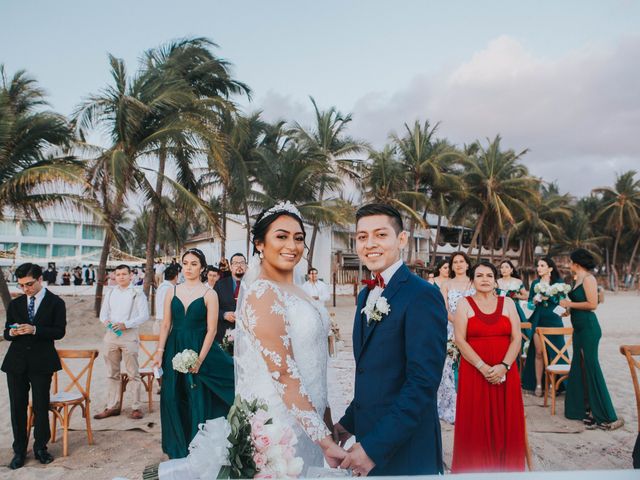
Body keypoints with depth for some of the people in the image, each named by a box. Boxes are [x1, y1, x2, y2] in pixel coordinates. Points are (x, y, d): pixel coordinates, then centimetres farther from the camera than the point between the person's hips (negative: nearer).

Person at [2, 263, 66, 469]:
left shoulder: (56, 303, -1)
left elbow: (59, 331, -8)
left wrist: (34, 330, -21)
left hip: (41, 362, -3)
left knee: (41, 406, 3)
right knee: (17, 407, 7)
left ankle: (40, 448, 19)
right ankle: (19, 451, 19)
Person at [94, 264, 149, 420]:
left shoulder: (137, 293, -1)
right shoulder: (110, 293, 14)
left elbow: (144, 315, -7)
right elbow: (103, 312, 14)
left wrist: (126, 324, -17)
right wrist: (105, 320, -9)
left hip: (129, 335, -5)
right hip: (111, 335, 5)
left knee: (133, 373, -1)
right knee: (112, 373, 11)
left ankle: (136, 407, 6)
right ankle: (113, 406, 20)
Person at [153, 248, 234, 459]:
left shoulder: (209, 294, -6)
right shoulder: (173, 291, 6)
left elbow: (211, 330, -9)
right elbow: (166, 325, 7)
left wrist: (199, 359, -15)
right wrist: (160, 351, -1)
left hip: (199, 349, -3)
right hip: (174, 350, 4)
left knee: (198, 401, 4)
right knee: (174, 399, 10)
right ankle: (178, 448, 28)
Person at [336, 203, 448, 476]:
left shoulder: (422, 296, -18)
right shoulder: (366, 295, 8)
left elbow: (423, 382, -23)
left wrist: (374, 447, -22)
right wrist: (349, 422, 8)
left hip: (404, 452, -7)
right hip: (367, 437, 7)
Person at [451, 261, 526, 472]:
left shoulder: (508, 303, 8)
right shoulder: (464, 304, 1)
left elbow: (516, 338, 1)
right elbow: (460, 340, -7)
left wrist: (504, 366, -13)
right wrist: (482, 367, -15)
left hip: (505, 372, 2)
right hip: (474, 371, -2)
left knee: (506, 422, 5)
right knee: (475, 424, 2)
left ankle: (505, 467, 20)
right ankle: (475, 468, 15)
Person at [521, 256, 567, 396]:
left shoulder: (558, 282, 2)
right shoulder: (535, 283, 11)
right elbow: (529, 304, 13)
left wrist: (549, 297, -18)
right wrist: (534, 301, -8)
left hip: (553, 320, -2)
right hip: (538, 320, 2)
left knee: (554, 352, -2)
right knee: (538, 352, 0)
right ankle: (538, 384, 5)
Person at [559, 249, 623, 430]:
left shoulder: (588, 278, -12)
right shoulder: (579, 279, 13)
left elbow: (592, 304, -19)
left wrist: (570, 304, -12)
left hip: (588, 328, -9)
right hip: (579, 328, 9)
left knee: (590, 368, -4)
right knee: (579, 368, 12)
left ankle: (607, 417, 4)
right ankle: (586, 409, 21)